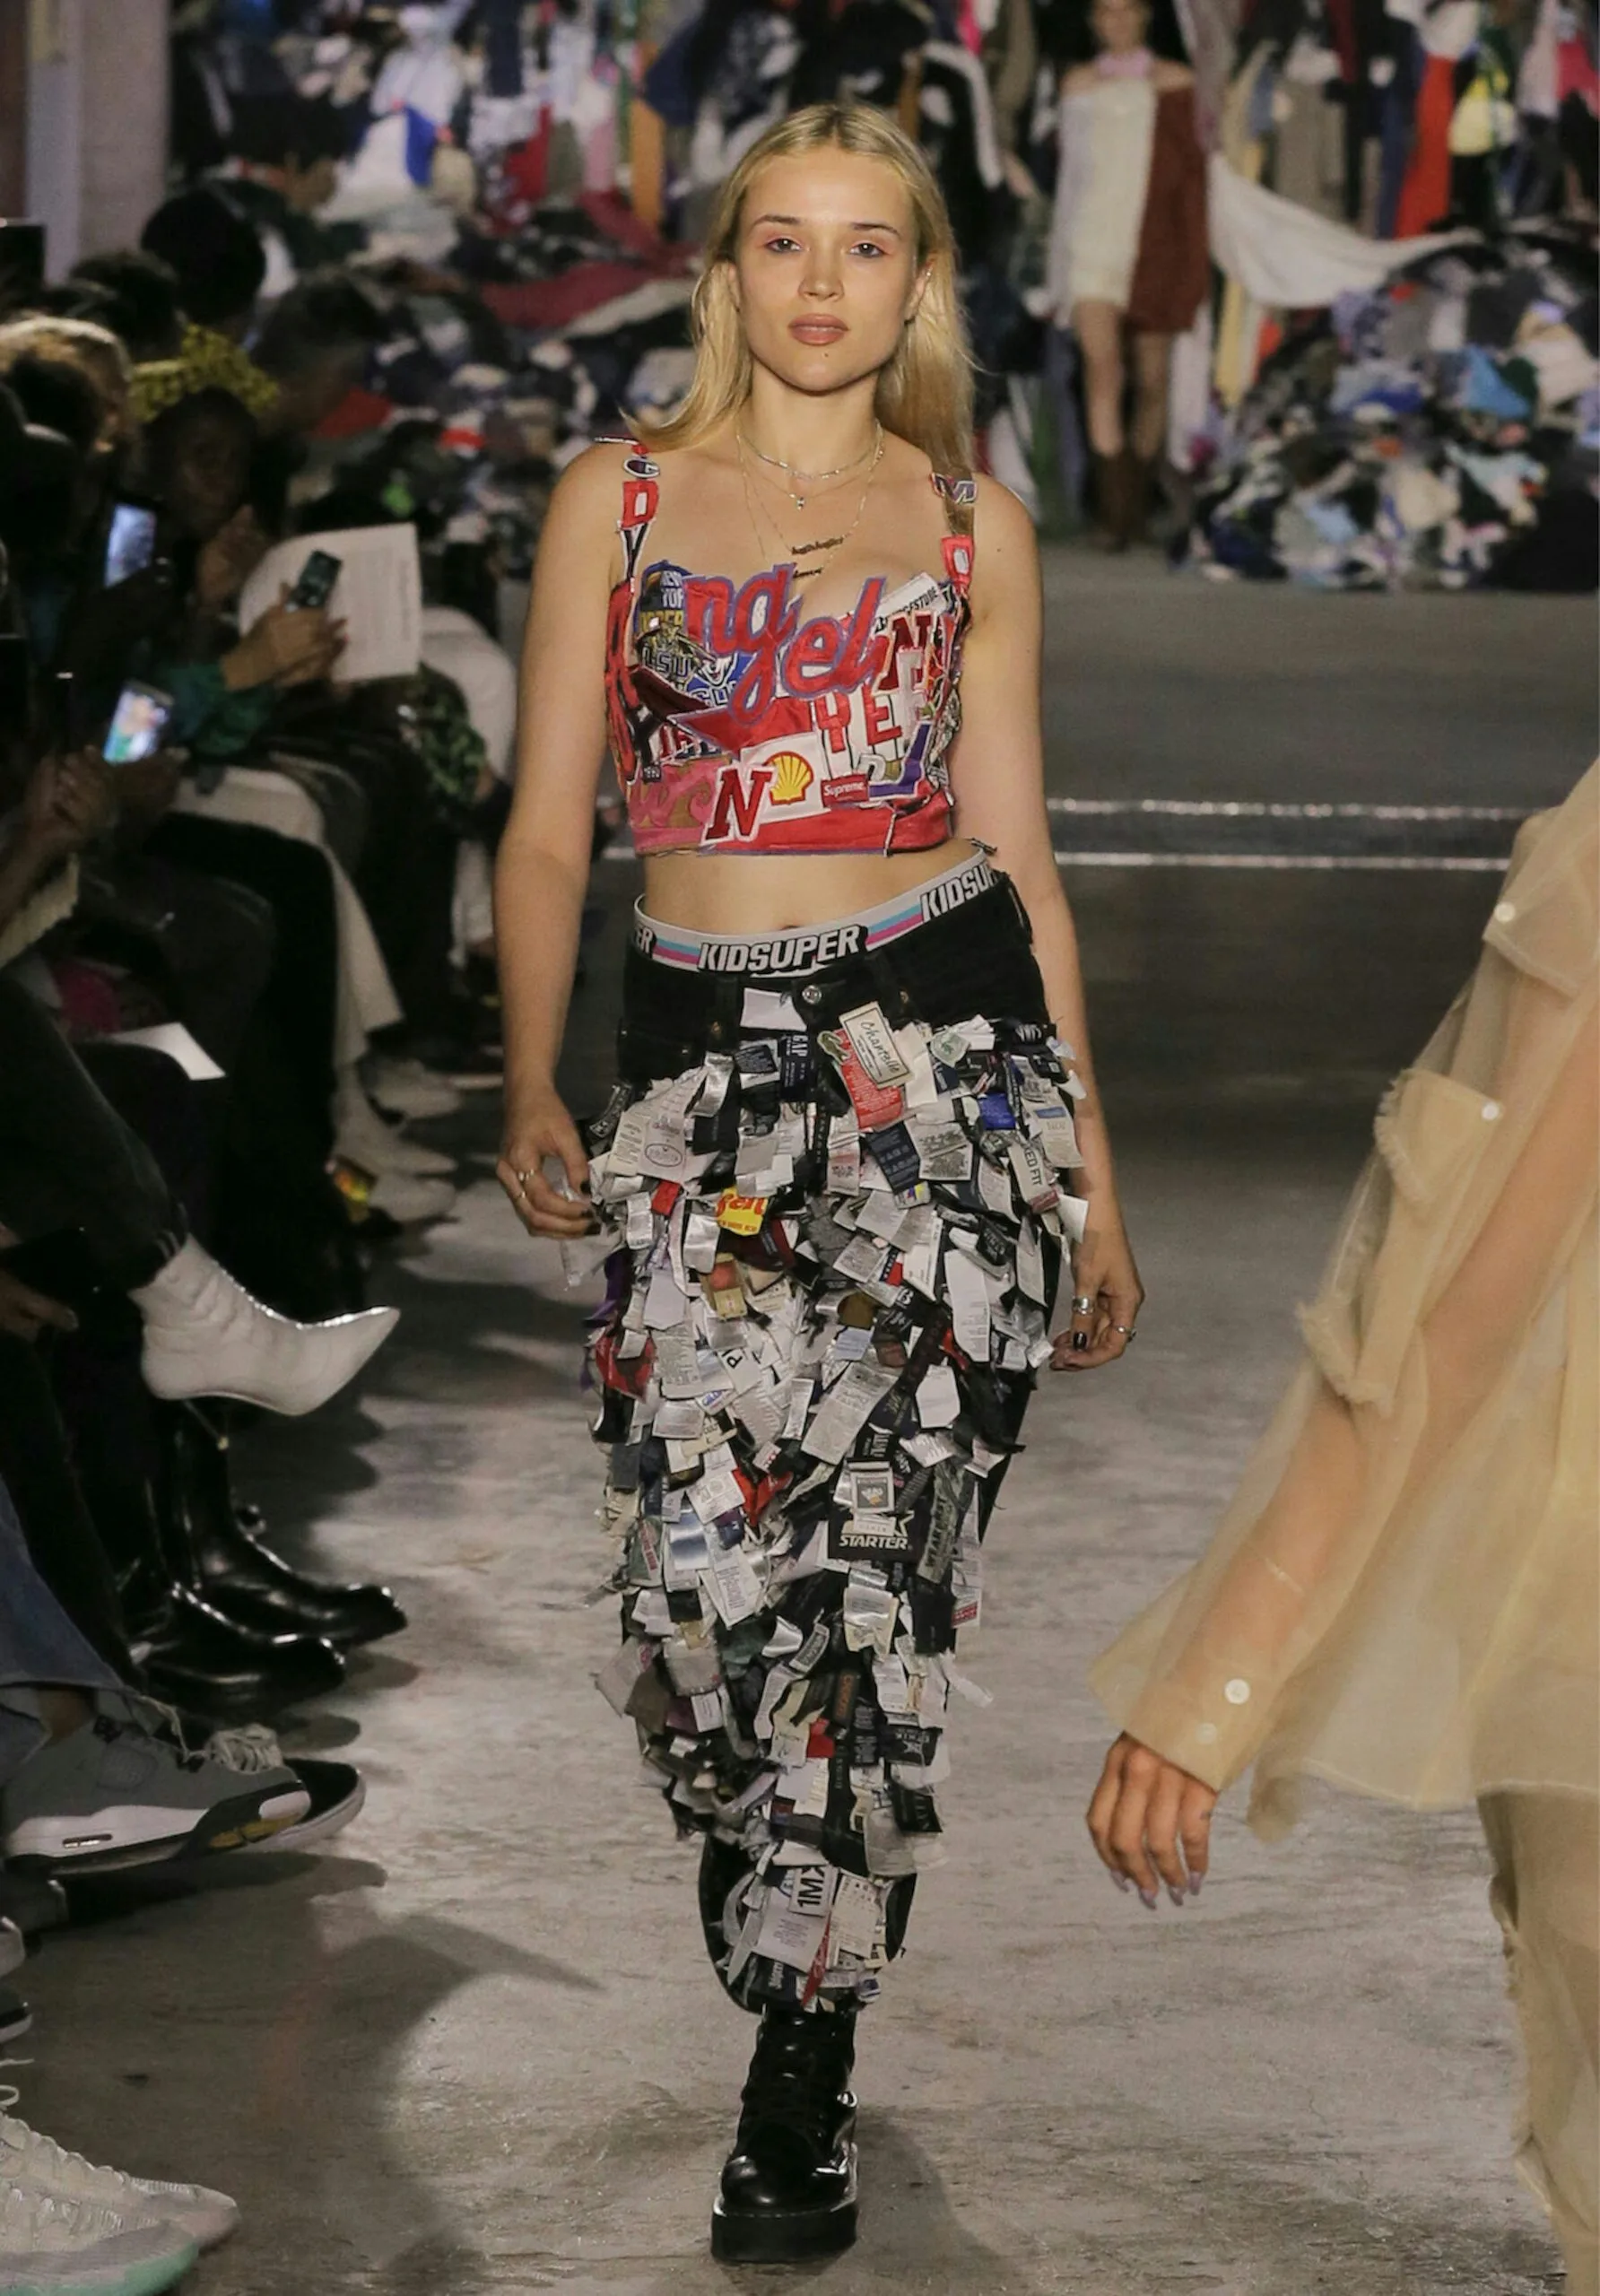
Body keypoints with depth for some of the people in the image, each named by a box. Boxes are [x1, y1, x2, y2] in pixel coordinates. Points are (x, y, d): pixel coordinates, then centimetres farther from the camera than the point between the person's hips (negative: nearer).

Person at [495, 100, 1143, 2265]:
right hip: (704, 1069, 0)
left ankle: (804, 2064, 5)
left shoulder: (972, 521, 10)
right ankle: (787, 1878, 21)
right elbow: (547, 831, 8)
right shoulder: (616, 501, 10)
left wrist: (1095, 1172, 9)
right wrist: (532, 1092, -1)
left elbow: (1017, 845, 11)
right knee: (700, 1577, -10)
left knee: (876, 1566, -6)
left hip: (948, 1048, 0)